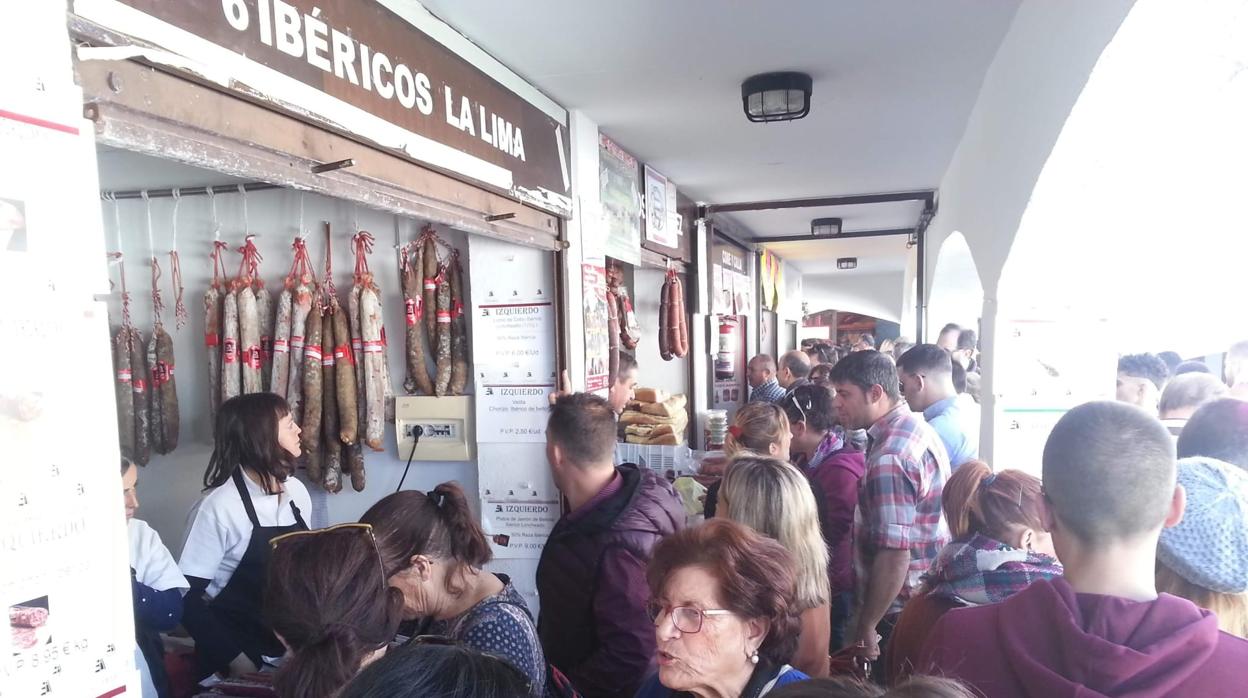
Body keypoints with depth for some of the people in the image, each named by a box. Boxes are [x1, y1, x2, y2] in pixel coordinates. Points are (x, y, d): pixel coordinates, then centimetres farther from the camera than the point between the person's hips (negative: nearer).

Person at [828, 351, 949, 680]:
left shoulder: (888, 459, -25)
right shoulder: (918, 428, 5)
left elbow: (894, 555, -27)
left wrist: (866, 626, -17)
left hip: (902, 615, -9)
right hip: (931, 600, 9)